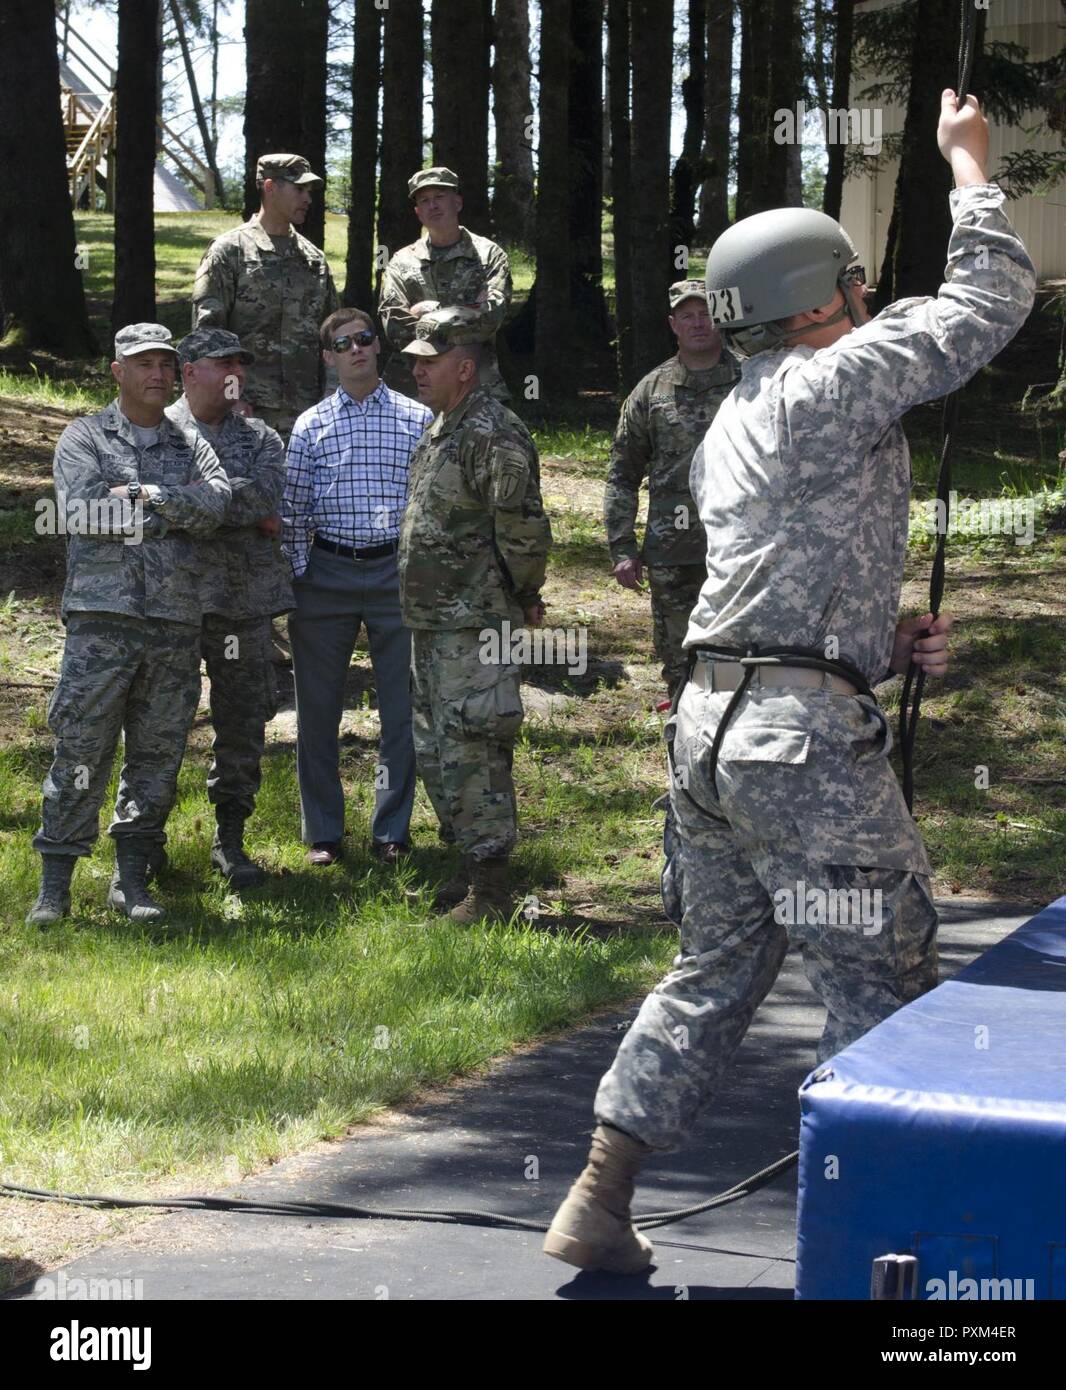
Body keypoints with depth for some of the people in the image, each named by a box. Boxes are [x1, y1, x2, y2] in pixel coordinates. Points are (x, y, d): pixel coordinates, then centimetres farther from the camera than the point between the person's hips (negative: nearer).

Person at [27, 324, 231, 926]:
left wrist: (137, 495, -10)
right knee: (81, 751, -5)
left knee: (159, 753, 5)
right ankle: (55, 885, 1)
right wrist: (172, 509, -5)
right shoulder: (84, 438, 7)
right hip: (103, 615, -3)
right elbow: (81, 511, -11)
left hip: (177, 622, 4)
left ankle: (133, 881, 14)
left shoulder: (192, 446, 16)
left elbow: (217, 502, -5)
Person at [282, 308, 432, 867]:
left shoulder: (417, 419, 6)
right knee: (318, 709, 5)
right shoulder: (311, 426, 6)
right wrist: (294, 576, -1)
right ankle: (323, 832, 16)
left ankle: (391, 830, 14)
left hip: (397, 572, 0)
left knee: (403, 708, 1)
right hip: (327, 575, 0)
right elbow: (292, 509, 6)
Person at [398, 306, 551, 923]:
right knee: (437, 752, 15)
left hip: (474, 626, -10)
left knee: (471, 755, -8)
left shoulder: (494, 435, -18)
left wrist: (525, 595, -7)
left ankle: (490, 889, -3)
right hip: (432, 623, 10)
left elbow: (524, 530, -20)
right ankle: (471, 866, 26)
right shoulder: (441, 429, 14)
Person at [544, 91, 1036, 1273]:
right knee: (883, 989, -1)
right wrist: (969, 164, 9)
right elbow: (989, 302, -4)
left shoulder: (730, 428, 20)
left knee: (714, 972, 16)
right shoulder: (832, 387, -8)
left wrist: (885, 642, 12)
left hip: (710, 724, 9)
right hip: (804, 734, -9)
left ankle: (598, 1209, 16)